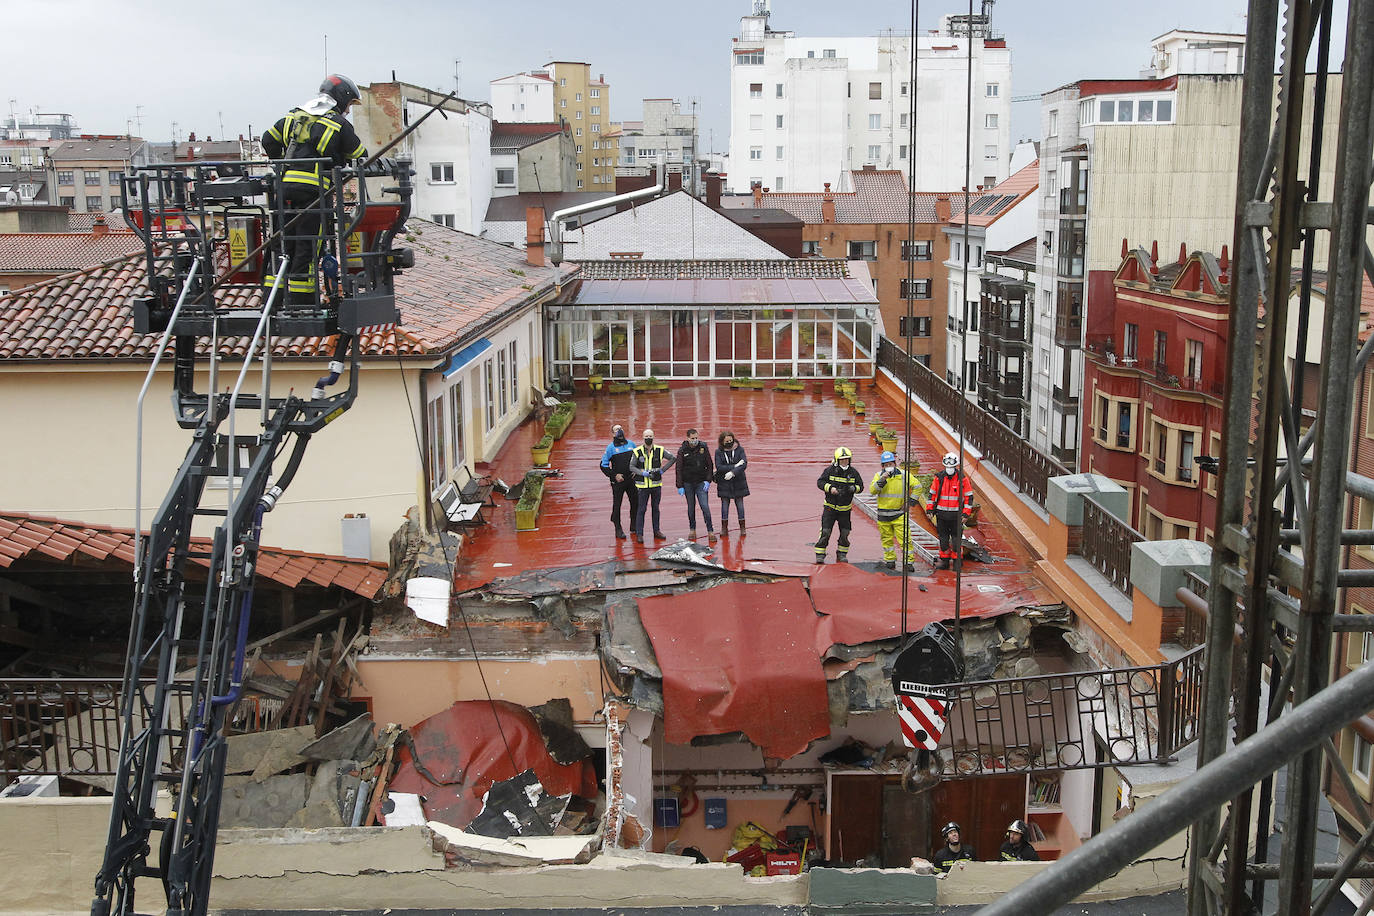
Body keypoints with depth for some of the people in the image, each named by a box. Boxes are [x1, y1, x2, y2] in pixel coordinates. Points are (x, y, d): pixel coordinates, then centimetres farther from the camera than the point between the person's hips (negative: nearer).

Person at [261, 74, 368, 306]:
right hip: (312, 189, -5)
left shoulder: (293, 116, 19)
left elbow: (268, 140, 18)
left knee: (283, 243, 10)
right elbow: (361, 156, 10)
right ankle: (300, 301, -2)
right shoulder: (339, 124, 3)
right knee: (307, 247, -2)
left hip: (285, 186, 6)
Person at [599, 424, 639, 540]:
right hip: (618, 481, -4)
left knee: (635, 502, 8)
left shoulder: (631, 444, 6)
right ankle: (618, 529, 9)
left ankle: (634, 526, 23)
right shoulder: (611, 447, -5)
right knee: (617, 505, 0)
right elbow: (603, 465, -3)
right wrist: (614, 475, -10)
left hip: (631, 479, 4)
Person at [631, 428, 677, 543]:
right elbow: (631, 467, -3)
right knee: (641, 509, -2)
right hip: (643, 485, -3)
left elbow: (673, 458, 7)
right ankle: (639, 533, 3)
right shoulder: (637, 452, -6)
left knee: (656, 508, 13)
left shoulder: (660, 450, 0)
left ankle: (656, 530, 23)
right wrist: (643, 473, -17)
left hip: (656, 484, 3)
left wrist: (662, 470, -1)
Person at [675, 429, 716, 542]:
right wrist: (680, 486, -7)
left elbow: (709, 465, 3)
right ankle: (692, 530, 23)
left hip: (701, 483, -1)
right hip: (688, 483, 1)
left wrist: (708, 480, -5)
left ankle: (710, 531, -4)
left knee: (705, 506, -9)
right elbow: (679, 469, -3)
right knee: (691, 507, 10)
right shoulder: (682, 450, -4)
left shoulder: (703, 447, -3)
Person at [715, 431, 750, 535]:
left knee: (740, 504, 6)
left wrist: (733, 472, -26)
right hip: (724, 483, 0)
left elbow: (744, 464, -14)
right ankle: (724, 528, 14)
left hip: (738, 482, 0)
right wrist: (735, 466, -20)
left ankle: (742, 527, 17)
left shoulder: (739, 449, -3)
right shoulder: (719, 452, -4)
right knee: (725, 504, 5)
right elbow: (719, 467, -14)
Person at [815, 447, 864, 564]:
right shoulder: (830, 470, -6)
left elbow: (860, 486, 6)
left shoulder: (853, 472, 1)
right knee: (825, 532, -8)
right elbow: (820, 482, -6)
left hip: (845, 508, 3)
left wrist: (854, 488, -16)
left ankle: (842, 554, 23)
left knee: (845, 533, 6)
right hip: (830, 507, -3)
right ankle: (820, 555, -1)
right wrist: (830, 488, -23)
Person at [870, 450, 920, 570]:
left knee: (905, 539, -8)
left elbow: (916, 486, 6)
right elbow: (872, 490, -11)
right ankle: (889, 561, 22)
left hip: (899, 514, -2)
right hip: (883, 515, 2)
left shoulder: (904, 475, -1)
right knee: (886, 539, 10)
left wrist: (911, 502, 0)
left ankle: (908, 562, -2)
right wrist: (882, 480, -24)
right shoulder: (879, 475, 2)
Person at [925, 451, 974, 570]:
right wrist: (929, 509, 5)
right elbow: (932, 494, 12)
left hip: (956, 515, -3)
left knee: (956, 539, 0)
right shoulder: (939, 477, 2)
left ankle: (957, 561, 14)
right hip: (941, 514, 3)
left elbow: (969, 497, -1)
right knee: (943, 538, 8)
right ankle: (944, 561, 18)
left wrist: (965, 514, -6)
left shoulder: (962, 478, -5)